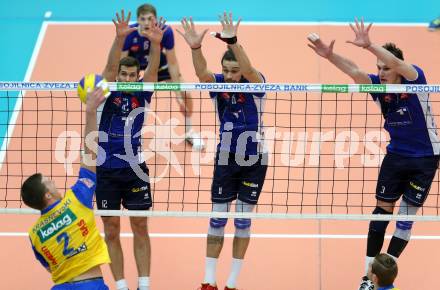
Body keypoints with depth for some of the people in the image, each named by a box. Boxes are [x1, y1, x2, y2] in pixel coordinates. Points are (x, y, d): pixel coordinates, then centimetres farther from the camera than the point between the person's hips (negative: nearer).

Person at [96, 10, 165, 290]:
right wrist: (120, 37, -36)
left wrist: (156, 44, -34)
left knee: (140, 229, 5)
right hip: (107, 171, -1)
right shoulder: (108, 93, -1)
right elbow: (111, 66, -18)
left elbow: (152, 70, -14)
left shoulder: (142, 96, 2)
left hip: (135, 170, 1)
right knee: (111, 231, 4)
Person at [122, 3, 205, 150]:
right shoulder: (129, 34, -34)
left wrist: (178, 94, -21)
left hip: (160, 65, 1)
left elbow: (172, 63, -22)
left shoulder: (165, 32, -32)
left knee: (186, 95, -6)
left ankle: (189, 132, 21)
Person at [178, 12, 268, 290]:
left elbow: (248, 70, -36)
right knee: (217, 219, 2)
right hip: (226, 160, 2)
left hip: (254, 162, -2)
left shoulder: (255, 83, -13)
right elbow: (202, 72, -29)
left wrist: (232, 41, -52)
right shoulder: (218, 83, -8)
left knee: (243, 220, 4)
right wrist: (195, 48, -49)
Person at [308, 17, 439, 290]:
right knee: (382, 210, 3)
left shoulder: (415, 80, -19)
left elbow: (398, 64, -39)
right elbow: (355, 71, -24)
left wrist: (369, 45, -55)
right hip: (396, 156, 4)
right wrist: (329, 54, -42)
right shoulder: (379, 86, -8)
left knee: (406, 216, 0)